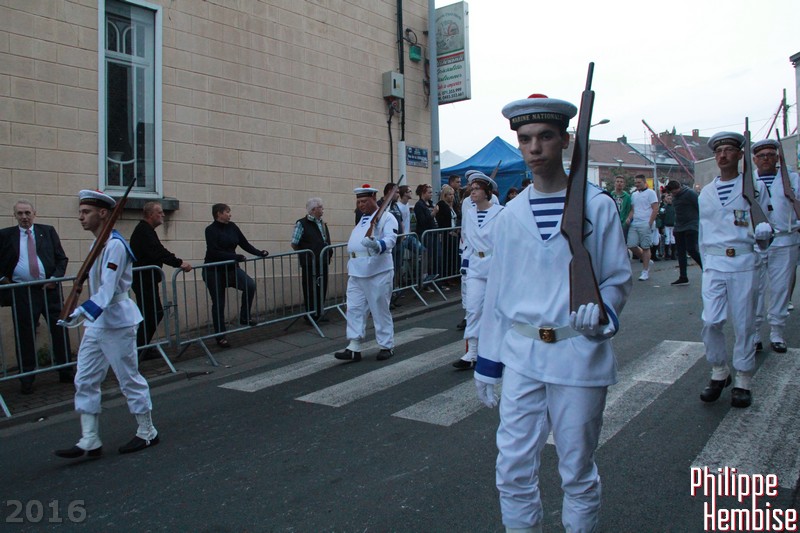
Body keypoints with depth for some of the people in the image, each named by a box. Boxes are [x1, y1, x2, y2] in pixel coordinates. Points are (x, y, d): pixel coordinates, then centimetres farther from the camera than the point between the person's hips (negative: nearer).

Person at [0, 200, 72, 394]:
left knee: (60, 330, 5)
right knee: (25, 336, 3)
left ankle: (65, 372, 17)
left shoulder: (48, 231, 8)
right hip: (21, 293, -1)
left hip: (49, 289, 1)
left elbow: (61, 258, 7)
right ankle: (27, 379, 14)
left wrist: (55, 277, -5)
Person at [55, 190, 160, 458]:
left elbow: (108, 289, -26)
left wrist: (83, 312, -34)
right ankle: (89, 441, 15)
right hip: (96, 323, 9)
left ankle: (147, 433, 19)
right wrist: (83, 315, 17)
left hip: (117, 323, -9)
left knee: (130, 380, 3)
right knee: (85, 381, 8)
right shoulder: (98, 243, 12)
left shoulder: (114, 245, -18)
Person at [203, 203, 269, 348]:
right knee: (218, 303, 2)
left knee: (250, 284, -20)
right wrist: (236, 257, -30)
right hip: (214, 271, -5)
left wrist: (259, 253, -8)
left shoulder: (232, 227, 4)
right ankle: (220, 336, 14)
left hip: (230, 268, 5)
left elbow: (245, 243, 5)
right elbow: (214, 252, -23)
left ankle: (244, 318, -4)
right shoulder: (211, 230, -13)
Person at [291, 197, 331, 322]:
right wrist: (305, 254, 0)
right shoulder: (302, 223, -8)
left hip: (323, 263, 7)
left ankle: (319, 314, 23)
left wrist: (329, 254, 10)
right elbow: (294, 244, -7)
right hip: (309, 264, -6)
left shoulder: (323, 224, 14)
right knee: (310, 290, 2)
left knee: (322, 289, 10)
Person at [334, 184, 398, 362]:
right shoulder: (362, 219, 21)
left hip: (377, 272, -8)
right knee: (354, 309, 4)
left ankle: (387, 346, 14)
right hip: (357, 272, 8)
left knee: (380, 310, 1)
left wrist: (378, 245, -41)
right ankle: (354, 348, 8)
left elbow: (390, 239, -21)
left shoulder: (386, 217, -5)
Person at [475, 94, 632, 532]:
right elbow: (497, 290, 9)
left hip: (579, 354, -2)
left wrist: (601, 308, -21)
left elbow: (618, 279, 2)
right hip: (521, 355, 3)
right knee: (513, 471, 7)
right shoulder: (510, 215, 6)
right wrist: (487, 360, 10)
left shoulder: (597, 206, -2)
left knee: (578, 472, 12)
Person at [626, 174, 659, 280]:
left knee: (645, 247, -2)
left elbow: (655, 209, -7)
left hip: (645, 225, -6)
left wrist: (650, 223, -12)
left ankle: (645, 272, 4)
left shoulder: (650, 193, -2)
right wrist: (629, 218, 1)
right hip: (634, 224, 6)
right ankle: (647, 261, 23)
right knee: (631, 245, -1)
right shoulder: (634, 194, 17)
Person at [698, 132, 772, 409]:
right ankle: (719, 373, 16)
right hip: (714, 263, 2)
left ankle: (743, 381, 16)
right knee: (710, 322, -4)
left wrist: (763, 229, -17)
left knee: (744, 323, 3)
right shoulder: (706, 192, 14)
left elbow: (764, 222, 7)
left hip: (744, 263, -2)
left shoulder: (755, 187, 6)